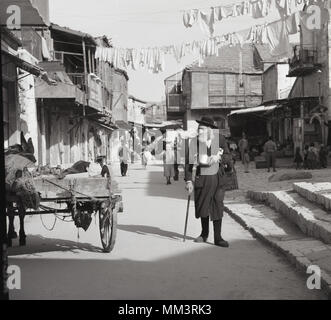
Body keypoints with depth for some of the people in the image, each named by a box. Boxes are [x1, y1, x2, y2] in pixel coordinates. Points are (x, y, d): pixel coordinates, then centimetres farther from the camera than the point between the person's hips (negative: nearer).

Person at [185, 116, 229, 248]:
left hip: (216, 179, -2)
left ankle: (218, 238, 3)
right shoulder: (194, 143, 0)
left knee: (217, 207, -4)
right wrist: (188, 180, -5)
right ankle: (204, 234, 31)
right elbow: (188, 163, 2)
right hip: (201, 179, 2)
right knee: (202, 207, 11)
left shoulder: (218, 141, -3)